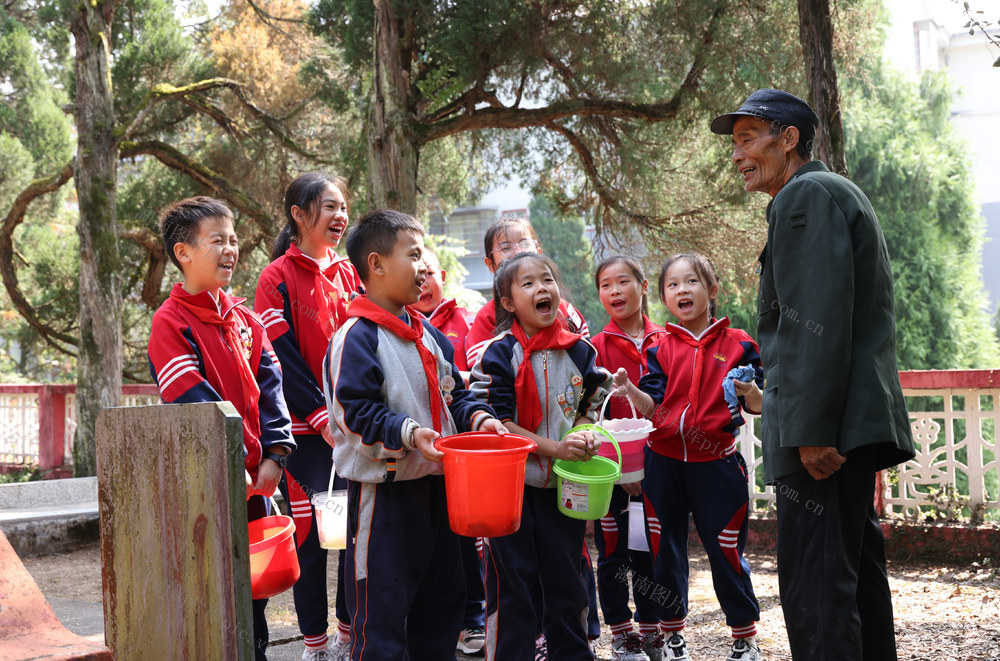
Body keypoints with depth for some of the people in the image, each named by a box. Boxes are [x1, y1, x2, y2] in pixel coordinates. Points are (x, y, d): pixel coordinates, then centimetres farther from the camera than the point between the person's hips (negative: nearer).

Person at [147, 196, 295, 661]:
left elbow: (269, 386, 8)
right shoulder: (171, 323, -10)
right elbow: (193, 403, -16)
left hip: (255, 478, 7)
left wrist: (274, 453, -4)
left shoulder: (245, 320, 12)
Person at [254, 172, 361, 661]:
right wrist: (322, 416, -16)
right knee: (311, 532, -2)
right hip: (306, 428, -5)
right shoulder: (277, 278, -4)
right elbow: (282, 359, -10)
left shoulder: (348, 274, 12)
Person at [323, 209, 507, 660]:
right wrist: (407, 433, -30)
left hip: (435, 483, 9)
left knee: (442, 596, 17)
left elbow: (453, 393, 18)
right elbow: (355, 410, -20)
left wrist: (478, 417, -1)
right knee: (382, 606, -4)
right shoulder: (356, 337, -14)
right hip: (383, 490, -8)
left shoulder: (428, 332, 13)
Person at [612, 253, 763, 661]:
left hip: (716, 461, -2)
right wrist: (629, 390, -19)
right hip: (663, 460, 2)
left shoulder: (737, 344, 1)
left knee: (726, 550, 1)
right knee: (665, 550, 8)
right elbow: (653, 407, -1)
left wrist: (750, 390, -20)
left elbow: (758, 406, 1)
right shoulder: (660, 348, 6)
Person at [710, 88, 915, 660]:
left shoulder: (806, 195, -9)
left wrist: (812, 430, -23)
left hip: (824, 433, -11)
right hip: (859, 422, 11)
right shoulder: (840, 193, 24)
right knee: (857, 575, 17)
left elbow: (818, 322, -20)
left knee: (816, 591, -12)